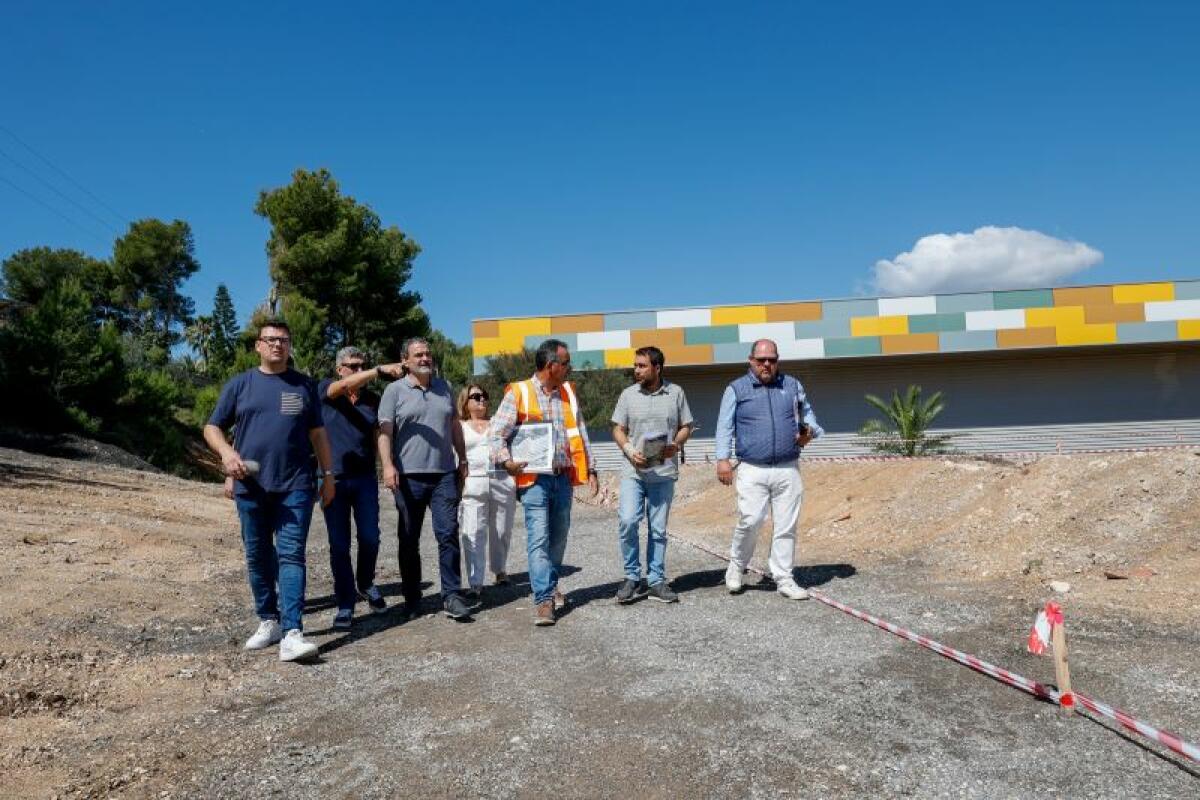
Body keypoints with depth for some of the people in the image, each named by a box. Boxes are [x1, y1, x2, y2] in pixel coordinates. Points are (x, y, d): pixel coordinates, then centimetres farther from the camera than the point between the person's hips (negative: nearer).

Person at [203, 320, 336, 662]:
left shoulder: (304, 385, 9)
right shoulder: (239, 384, 7)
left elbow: (317, 433, 12)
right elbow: (212, 427, 9)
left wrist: (328, 473, 9)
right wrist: (227, 452, -11)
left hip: (295, 485, -1)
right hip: (251, 486, 2)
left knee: (291, 555, -8)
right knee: (258, 556, 10)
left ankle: (292, 634, -13)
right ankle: (268, 621, 25)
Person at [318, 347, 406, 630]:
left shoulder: (373, 399, 8)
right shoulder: (325, 389, 0)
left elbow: (379, 435, 11)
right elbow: (343, 386, -22)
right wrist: (380, 370, -33)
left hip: (365, 478, 2)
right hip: (333, 478, -2)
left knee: (370, 538, 1)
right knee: (339, 544, 2)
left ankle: (366, 584, 30)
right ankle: (345, 605, 13)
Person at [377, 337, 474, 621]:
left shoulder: (444, 388, 14)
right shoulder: (394, 390, 1)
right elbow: (385, 431, -6)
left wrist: (462, 459, 16)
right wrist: (388, 465, -18)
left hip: (445, 473, 3)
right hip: (409, 475, -2)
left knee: (448, 534, -4)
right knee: (409, 540, 7)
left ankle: (452, 595, 1)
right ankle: (411, 598, 18)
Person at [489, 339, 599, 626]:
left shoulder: (568, 393, 13)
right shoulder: (519, 393, -4)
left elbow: (580, 433, 17)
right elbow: (496, 433, -6)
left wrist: (590, 469, 13)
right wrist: (506, 461, -21)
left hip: (563, 477, 5)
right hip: (534, 478, -5)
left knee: (559, 536, 14)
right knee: (538, 538, -8)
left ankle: (551, 585, 31)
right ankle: (543, 599, -5)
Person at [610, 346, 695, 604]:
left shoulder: (676, 393, 4)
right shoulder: (628, 395, 5)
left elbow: (686, 426, 10)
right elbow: (618, 430, 7)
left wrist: (676, 444, -10)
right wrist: (630, 451, -10)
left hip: (664, 472, 0)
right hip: (633, 470, 0)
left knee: (658, 530, 7)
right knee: (627, 521, -13)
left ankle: (656, 581, 18)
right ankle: (632, 577, 5)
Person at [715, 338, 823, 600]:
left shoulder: (792, 385, 16)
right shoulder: (736, 389, 7)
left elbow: (807, 414, 24)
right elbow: (724, 426, 2)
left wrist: (809, 432, 1)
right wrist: (723, 459, -10)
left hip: (788, 470, 3)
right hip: (753, 470, -3)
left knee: (786, 525, 3)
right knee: (750, 521, -13)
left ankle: (784, 579, 14)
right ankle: (736, 566, 12)